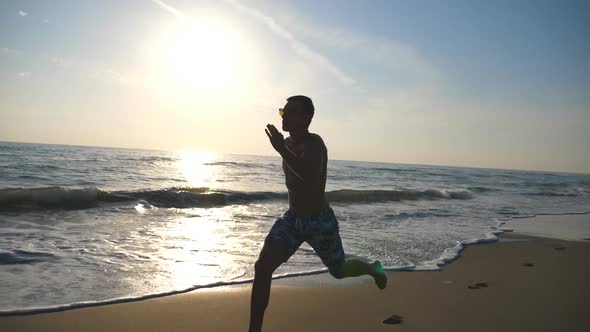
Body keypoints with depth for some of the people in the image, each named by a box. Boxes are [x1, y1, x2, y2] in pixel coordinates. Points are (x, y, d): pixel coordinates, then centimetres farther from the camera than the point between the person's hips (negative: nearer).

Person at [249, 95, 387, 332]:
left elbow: (311, 177, -45)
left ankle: (373, 268, 51)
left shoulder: (314, 143, -24)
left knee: (339, 271, 17)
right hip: (291, 218, 6)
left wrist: (281, 150, -44)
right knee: (262, 267, -13)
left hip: (321, 221, -6)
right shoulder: (288, 143, 2)